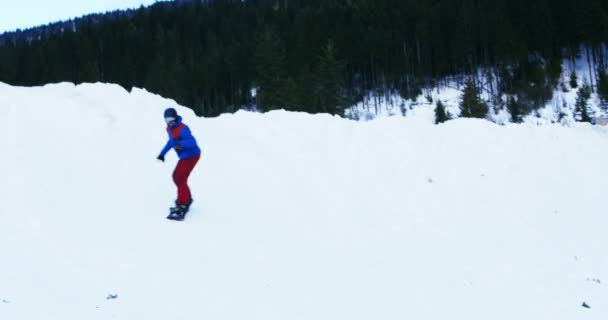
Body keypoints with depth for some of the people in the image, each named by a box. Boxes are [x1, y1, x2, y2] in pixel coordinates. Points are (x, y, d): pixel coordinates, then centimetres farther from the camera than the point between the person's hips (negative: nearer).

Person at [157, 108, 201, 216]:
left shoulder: (182, 129, -24)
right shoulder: (170, 128, 6)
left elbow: (192, 142, -36)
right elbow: (171, 141, 25)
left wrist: (181, 144, -53)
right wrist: (163, 153, 26)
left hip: (191, 155, -10)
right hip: (184, 156, 10)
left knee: (180, 178, -13)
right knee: (176, 176, 18)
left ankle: (183, 204, -8)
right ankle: (187, 198, 34)